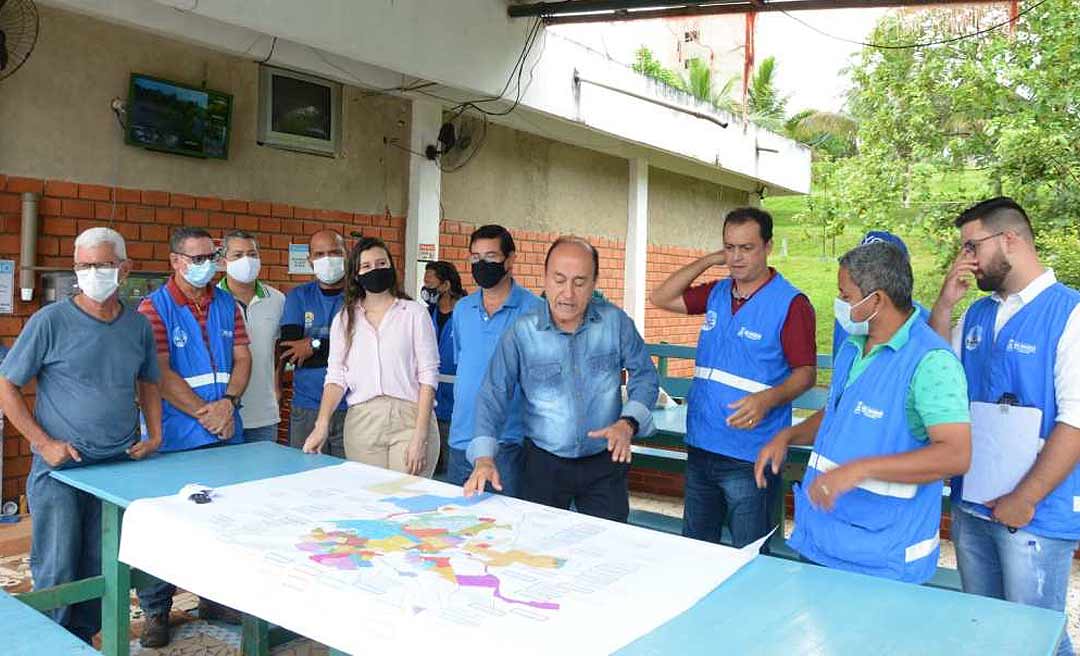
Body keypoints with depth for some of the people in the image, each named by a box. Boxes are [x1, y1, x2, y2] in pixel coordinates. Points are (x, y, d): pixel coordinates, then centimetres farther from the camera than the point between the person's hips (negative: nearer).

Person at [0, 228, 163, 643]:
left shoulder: (139, 326, 4)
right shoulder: (50, 321, -8)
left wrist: (154, 436, 5)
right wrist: (44, 443, -11)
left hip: (121, 466, 4)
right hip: (60, 469, -4)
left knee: (100, 572, 14)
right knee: (57, 573, 3)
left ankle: (83, 640, 31)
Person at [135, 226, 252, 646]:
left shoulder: (227, 304, 9)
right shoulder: (154, 307, -6)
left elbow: (242, 358, 6)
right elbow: (161, 375, -13)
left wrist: (229, 402, -10)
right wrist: (205, 413, -15)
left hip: (226, 434, 5)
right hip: (173, 439, -4)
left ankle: (215, 598, 29)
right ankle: (156, 611, 21)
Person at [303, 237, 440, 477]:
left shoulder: (414, 313, 2)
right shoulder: (344, 319, 12)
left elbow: (428, 376, -2)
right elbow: (335, 376, 6)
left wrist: (420, 437, -10)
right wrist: (322, 425, -10)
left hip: (409, 418, -2)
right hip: (361, 421, 2)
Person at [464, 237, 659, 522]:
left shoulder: (615, 322, -6)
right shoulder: (521, 332, -10)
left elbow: (645, 375, 2)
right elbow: (494, 395, -10)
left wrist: (629, 423, -15)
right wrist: (484, 457, -22)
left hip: (605, 461, 1)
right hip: (543, 463, 0)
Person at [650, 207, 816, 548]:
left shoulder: (791, 303, -10)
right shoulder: (717, 293, 10)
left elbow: (806, 372, -11)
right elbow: (661, 298, 7)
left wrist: (768, 399, -30)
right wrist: (709, 260, 1)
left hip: (751, 457, -6)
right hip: (700, 446, 6)